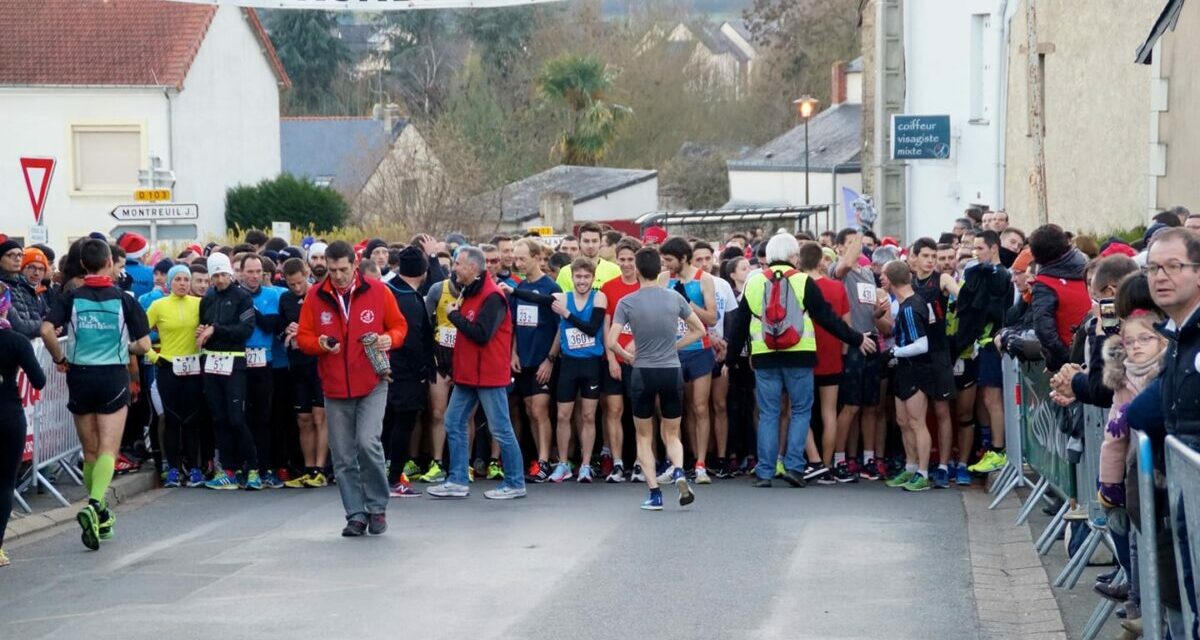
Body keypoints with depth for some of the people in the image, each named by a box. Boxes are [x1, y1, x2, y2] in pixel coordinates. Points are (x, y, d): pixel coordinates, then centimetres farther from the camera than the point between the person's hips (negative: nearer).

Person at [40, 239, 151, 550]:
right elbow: (144, 344, -5)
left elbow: (47, 330, -15)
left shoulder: (71, 298, -2)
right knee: (108, 451, -4)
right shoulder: (123, 299, -5)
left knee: (90, 452, 14)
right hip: (114, 376, -2)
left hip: (80, 376, 2)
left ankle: (100, 514, 22)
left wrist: (60, 359, 1)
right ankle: (94, 505, -27)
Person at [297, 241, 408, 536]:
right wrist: (319, 344, -14)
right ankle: (356, 515, 16)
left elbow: (399, 326, 8)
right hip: (335, 388, 3)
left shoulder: (378, 291, -1)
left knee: (368, 443, -17)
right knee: (343, 456, 4)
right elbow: (303, 336, 7)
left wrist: (389, 339, -13)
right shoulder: (315, 297, 2)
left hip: (372, 384, -2)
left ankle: (377, 508, 1)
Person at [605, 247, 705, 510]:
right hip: (672, 371, 2)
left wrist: (628, 356, 7)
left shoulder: (627, 303, -8)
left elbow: (611, 342, -11)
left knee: (644, 436, 13)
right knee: (671, 434, 16)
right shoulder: (675, 298, -1)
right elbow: (699, 330, 8)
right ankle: (678, 471, -14)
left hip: (643, 372, -2)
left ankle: (654, 493, 4)